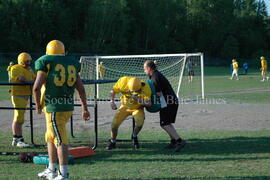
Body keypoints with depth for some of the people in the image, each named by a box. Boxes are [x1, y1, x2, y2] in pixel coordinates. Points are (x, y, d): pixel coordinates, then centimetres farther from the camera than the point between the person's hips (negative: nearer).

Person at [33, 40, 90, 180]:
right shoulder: (71, 64, 12)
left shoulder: (46, 63, -5)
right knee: (50, 137, 20)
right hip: (68, 106, 6)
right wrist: (85, 108, 19)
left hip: (54, 108, -6)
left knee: (60, 140, -5)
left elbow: (36, 87, -10)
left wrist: (38, 105, 5)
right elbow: (81, 89, 13)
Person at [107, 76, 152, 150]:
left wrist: (138, 99, -42)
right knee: (114, 123, -12)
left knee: (140, 121, -30)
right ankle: (112, 142, 14)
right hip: (125, 106, 2)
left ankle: (134, 137, 1)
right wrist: (112, 101, -17)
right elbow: (113, 91, -6)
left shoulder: (146, 88, -28)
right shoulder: (123, 81, -23)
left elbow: (149, 103, -32)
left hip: (137, 108, -2)